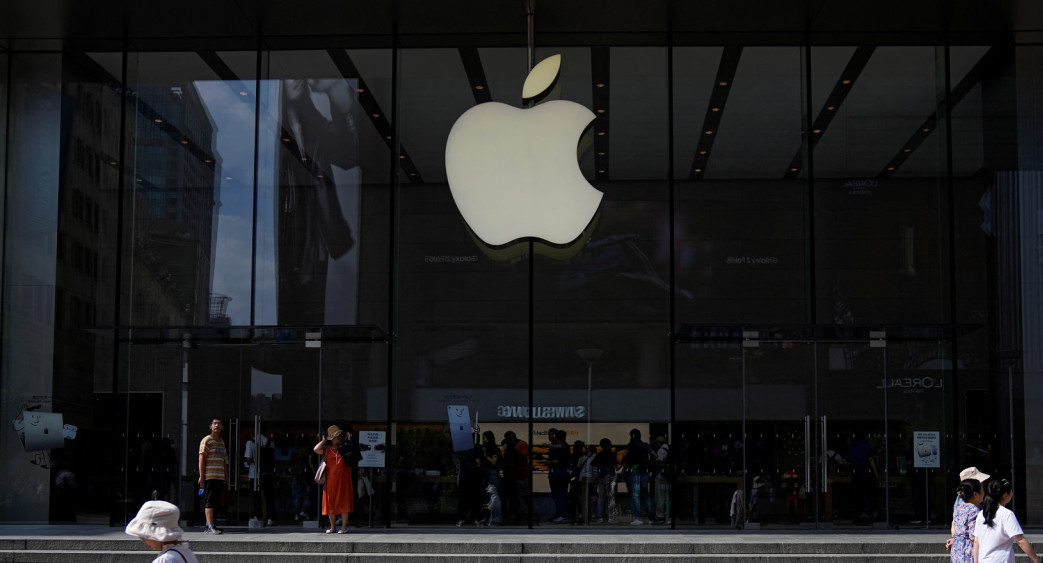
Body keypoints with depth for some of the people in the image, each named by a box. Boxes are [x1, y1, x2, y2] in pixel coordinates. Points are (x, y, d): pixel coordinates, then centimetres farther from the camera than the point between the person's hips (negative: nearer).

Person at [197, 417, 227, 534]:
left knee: (215, 502, 8)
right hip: (209, 476, -8)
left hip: (220, 477, 8)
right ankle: (210, 526, -14)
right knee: (209, 502, -10)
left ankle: (208, 526, 12)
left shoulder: (221, 442, 20)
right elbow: (201, 459, -9)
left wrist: (226, 476, 20)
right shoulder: (206, 440, -4)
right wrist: (201, 476, -15)